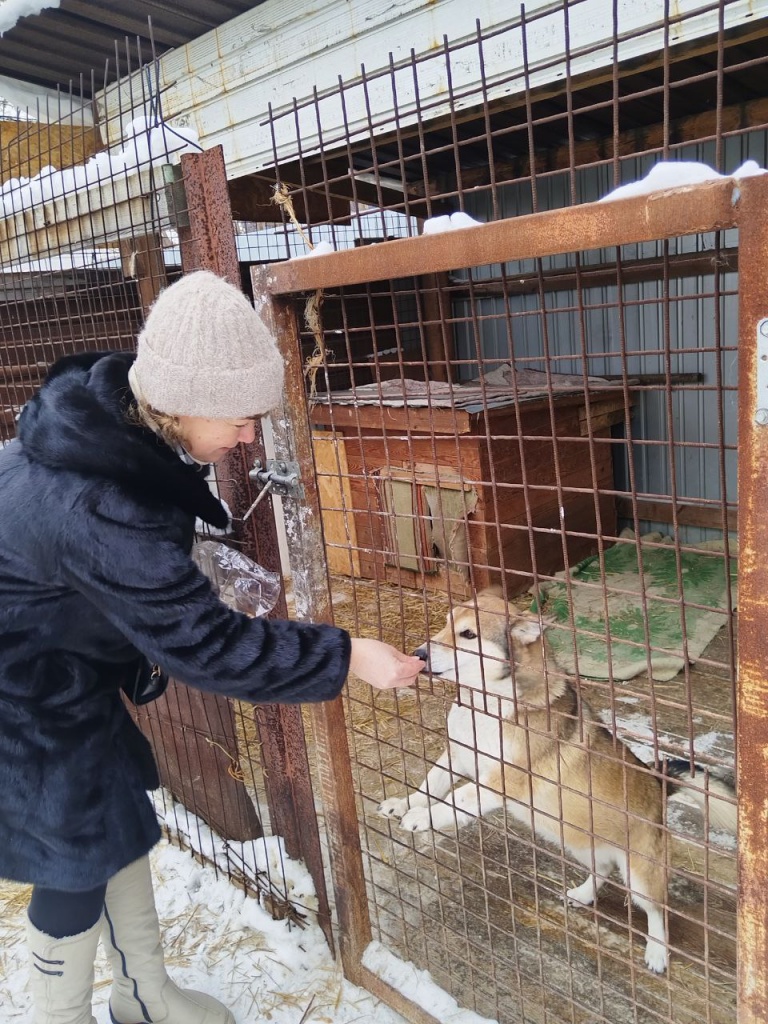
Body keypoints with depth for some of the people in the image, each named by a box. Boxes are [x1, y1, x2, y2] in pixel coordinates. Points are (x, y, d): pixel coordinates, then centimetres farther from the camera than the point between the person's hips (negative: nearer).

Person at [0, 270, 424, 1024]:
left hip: (68, 670, 8)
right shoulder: (92, 509, -39)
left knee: (123, 824, 17)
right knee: (76, 861, 8)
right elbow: (204, 645, -32)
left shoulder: (111, 408, -12)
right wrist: (346, 658, -26)